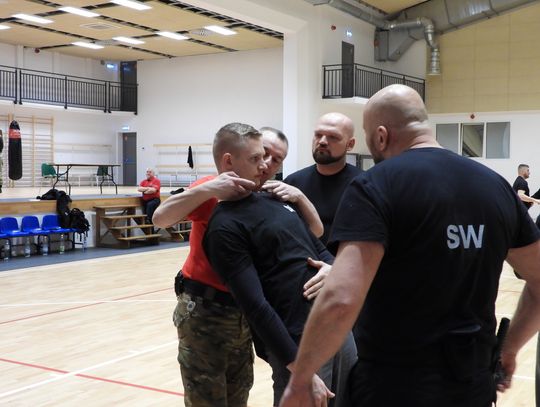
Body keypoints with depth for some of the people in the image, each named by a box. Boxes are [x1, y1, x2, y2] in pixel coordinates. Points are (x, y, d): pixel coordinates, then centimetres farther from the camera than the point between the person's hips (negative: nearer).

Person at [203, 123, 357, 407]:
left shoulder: (275, 199, 12)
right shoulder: (226, 227, -12)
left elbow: (319, 247, 20)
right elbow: (255, 305, -18)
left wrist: (331, 267, -3)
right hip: (300, 345, -8)